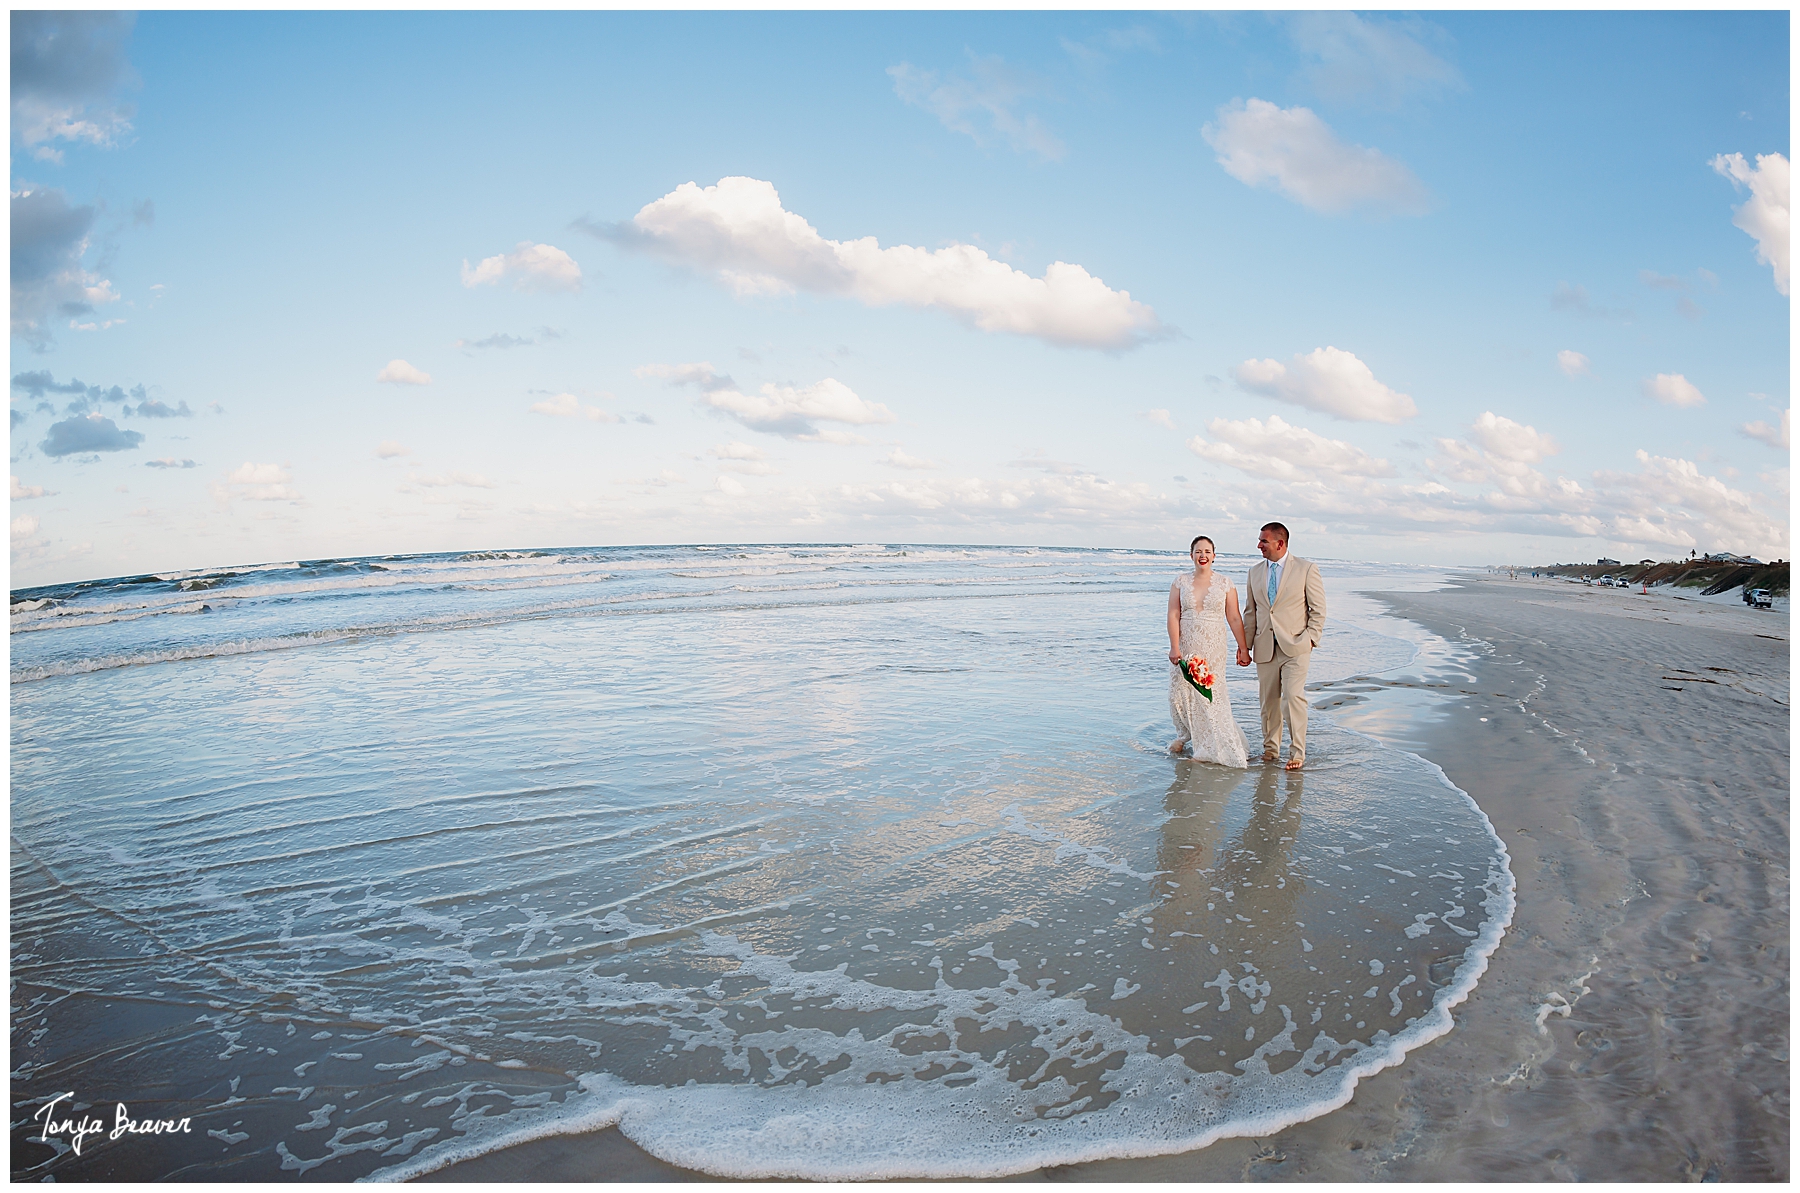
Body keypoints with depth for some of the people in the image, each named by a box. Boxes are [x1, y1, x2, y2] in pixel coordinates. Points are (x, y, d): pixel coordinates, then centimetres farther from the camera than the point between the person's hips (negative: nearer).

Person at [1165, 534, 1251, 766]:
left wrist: (1243, 648, 1)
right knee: (1181, 693, 2)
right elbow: (1173, 616, -1)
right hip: (1185, 645, 2)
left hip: (1213, 647, -2)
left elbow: (1234, 619, 4)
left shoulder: (1225, 584, 2)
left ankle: (1215, 745, 5)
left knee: (1211, 694, -7)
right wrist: (1175, 648, -10)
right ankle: (1187, 735, 27)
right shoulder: (1180, 582, 4)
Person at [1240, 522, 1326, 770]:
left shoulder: (1306, 569, -1)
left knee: (1293, 697, -11)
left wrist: (1310, 639, -9)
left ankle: (1297, 753, -1)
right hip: (1265, 647, 4)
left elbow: (1318, 609, 1)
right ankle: (1270, 747, 22)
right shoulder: (1255, 572, 12)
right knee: (1268, 700, 7)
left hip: (1295, 647, -4)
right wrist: (1244, 645, 9)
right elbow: (1251, 612, 15)